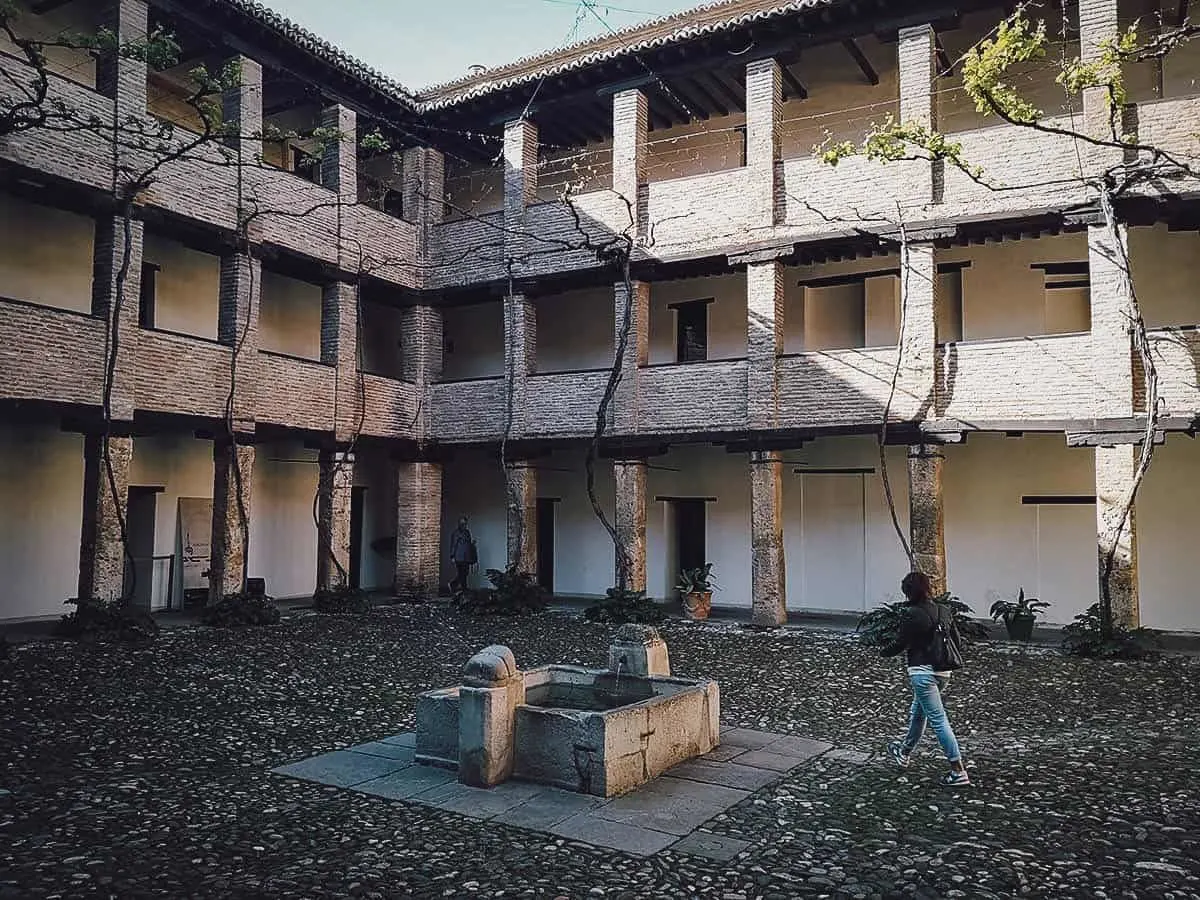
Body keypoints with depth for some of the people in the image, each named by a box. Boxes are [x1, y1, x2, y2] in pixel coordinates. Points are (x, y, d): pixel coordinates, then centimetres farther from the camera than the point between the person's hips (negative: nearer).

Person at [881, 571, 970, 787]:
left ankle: (958, 771, -4)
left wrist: (884, 651, 8)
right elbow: (955, 638, 11)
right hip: (943, 671, 8)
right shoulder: (943, 611, 5)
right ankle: (904, 751, 42)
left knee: (938, 719, -4)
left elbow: (900, 644, -12)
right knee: (918, 712, 24)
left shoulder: (912, 615, -16)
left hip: (923, 671, -8)